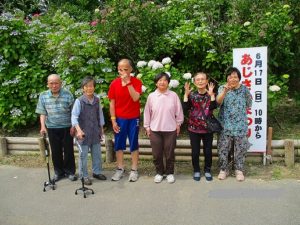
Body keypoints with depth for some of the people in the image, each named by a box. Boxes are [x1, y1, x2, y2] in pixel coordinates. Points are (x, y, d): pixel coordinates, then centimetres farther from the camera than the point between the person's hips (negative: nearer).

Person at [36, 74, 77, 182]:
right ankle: (59, 172, 26)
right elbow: (42, 113, 3)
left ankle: (70, 171, 21)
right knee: (56, 151, 11)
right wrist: (43, 126, -8)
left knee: (68, 150, 7)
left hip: (67, 128, -2)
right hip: (52, 128, 2)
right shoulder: (43, 96, 0)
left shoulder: (68, 94, -7)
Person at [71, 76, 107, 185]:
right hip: (84, 132, -5)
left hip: (95, 132, 5)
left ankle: (97, 172, 32)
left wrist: (101, 128, 15)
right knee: (83, 155, 5)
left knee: (97, 153, 15)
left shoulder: (97, 100, 2)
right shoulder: (79, 101, -13)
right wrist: (78, 130, -30)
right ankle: (84, 175, 18)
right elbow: (74, 116, -18)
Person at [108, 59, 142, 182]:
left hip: (133, 118, -1)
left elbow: (135, 98, -21)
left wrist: (128, 83, -25)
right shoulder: (114, 83, -2)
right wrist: (113, 120, -5)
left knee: (134, 144, 6)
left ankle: (134, 170, 16)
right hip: (119, 119, 2)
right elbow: (112, 103, 0)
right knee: (119, 144, 8)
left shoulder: (136, 82, -7)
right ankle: (120, 169, 22)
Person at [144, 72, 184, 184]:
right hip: (155, 130, 1)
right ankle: (159, 172, 26)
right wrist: (147, 126, 4)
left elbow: (179, 111, 3)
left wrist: (178, 124, 4)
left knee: (169, 153, 8)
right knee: (157, 153, 9)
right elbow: (147, 112, 4)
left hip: (170, 129, -1)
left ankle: (170, 173, 24)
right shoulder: (151, 96, -1)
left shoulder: (173, 95, -3)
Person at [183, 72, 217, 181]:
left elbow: (213, 107, -18)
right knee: (195, 151, 7)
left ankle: (207, 170, 26)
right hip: (194, 128, 0)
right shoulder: (192, 95, 1)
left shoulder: (210, 94, 0)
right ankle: (196, 170, 24)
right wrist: (186, 94, -16)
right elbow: (185, 108, -13)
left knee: (208, 151, 8)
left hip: (207, 128, 0)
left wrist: (211, 94, -21)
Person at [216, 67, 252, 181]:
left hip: (240, 124, 1)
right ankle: (223, 169, 21)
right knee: (223, 148, 5)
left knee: (240, 148, 7)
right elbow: (218, 102, -22)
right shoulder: (222, 88, -3)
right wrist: (225, 90, -35)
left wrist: (240, 111, 6)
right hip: (225, 124, -1)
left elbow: (249, 104, 13)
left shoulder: (244, 89, 1)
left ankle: (239, 170, 23)